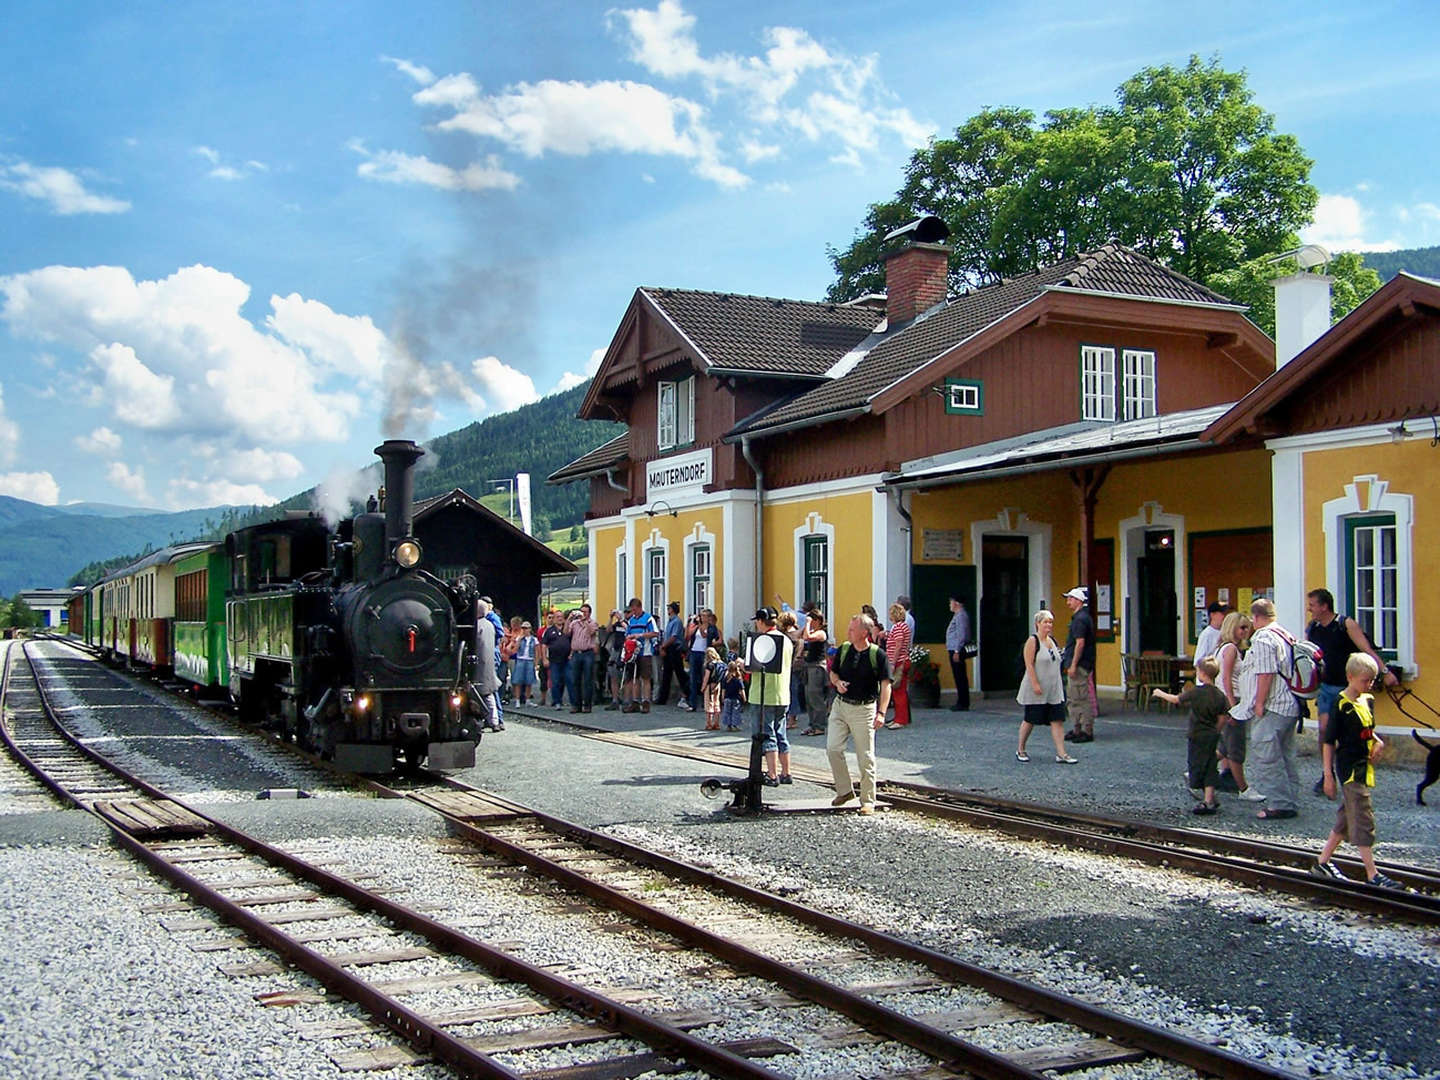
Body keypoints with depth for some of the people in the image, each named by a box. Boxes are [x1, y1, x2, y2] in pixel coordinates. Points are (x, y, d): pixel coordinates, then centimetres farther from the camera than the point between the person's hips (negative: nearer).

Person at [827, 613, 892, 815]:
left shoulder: (878, 654, -8)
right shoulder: (844, 649, 5)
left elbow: (885, 685, -10)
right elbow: (833, 672, 18)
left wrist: (881, 712, -20)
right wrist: (837, 682, -6)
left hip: (864, 709, -4)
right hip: (840, 705, 5)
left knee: (865, 757, 0)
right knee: (832, 748, -2)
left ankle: (868, 801, 10)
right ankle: (844, 790, 16)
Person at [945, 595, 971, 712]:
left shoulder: (961, 615, -13)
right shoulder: (957, 615, 19)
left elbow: (961, 635, -20)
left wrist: (957, 651, -22)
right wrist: (949, 648, 23)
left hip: (957, 651, -11)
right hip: (954, 650, 11)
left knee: (960, 677, -8)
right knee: (959, 677, 12)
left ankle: (963, 704, -7)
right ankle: (962, 702, 15)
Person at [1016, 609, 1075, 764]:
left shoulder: (1053, 641, 12)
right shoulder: (1032, 641, -10)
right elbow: (1029, 664, -16)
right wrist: (1035, 684, -22)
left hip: (1054, 690, 7)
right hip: (1036, 690, -6)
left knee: (1058, 720, -1)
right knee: (1030, 720, 3)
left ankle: (1061, 754, -2)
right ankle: (1020, 750, 19)